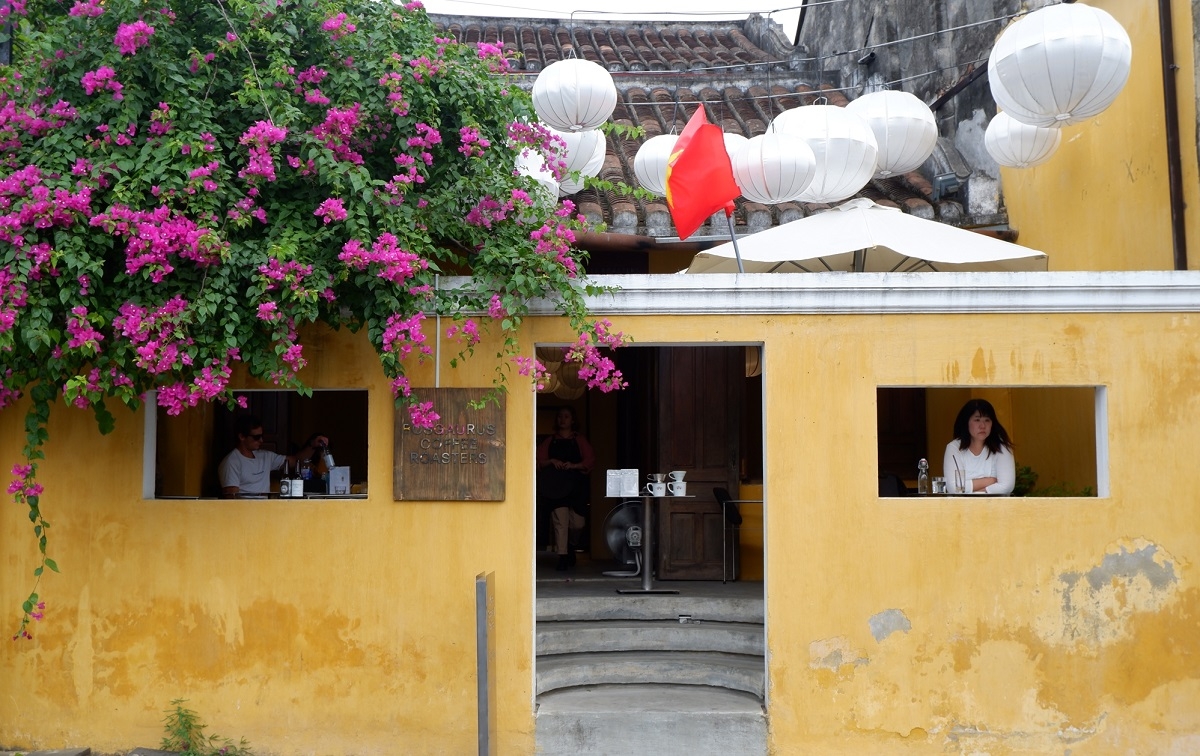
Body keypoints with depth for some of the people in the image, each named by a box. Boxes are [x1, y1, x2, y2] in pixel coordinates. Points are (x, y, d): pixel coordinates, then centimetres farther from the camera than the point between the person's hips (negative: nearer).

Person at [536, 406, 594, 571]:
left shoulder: (579, 440, 9)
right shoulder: (550, 441, 12)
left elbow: (590, 460, 0)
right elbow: (539, 461, 8)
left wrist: (574, 466, -16)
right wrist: (551, 461, -12)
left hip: (576, 485, 0)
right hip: (556, 487, 0)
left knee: (577, 523, 0)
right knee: (560, 521, -10)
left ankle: (571, 546, 30)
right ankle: (562, 557, -7)